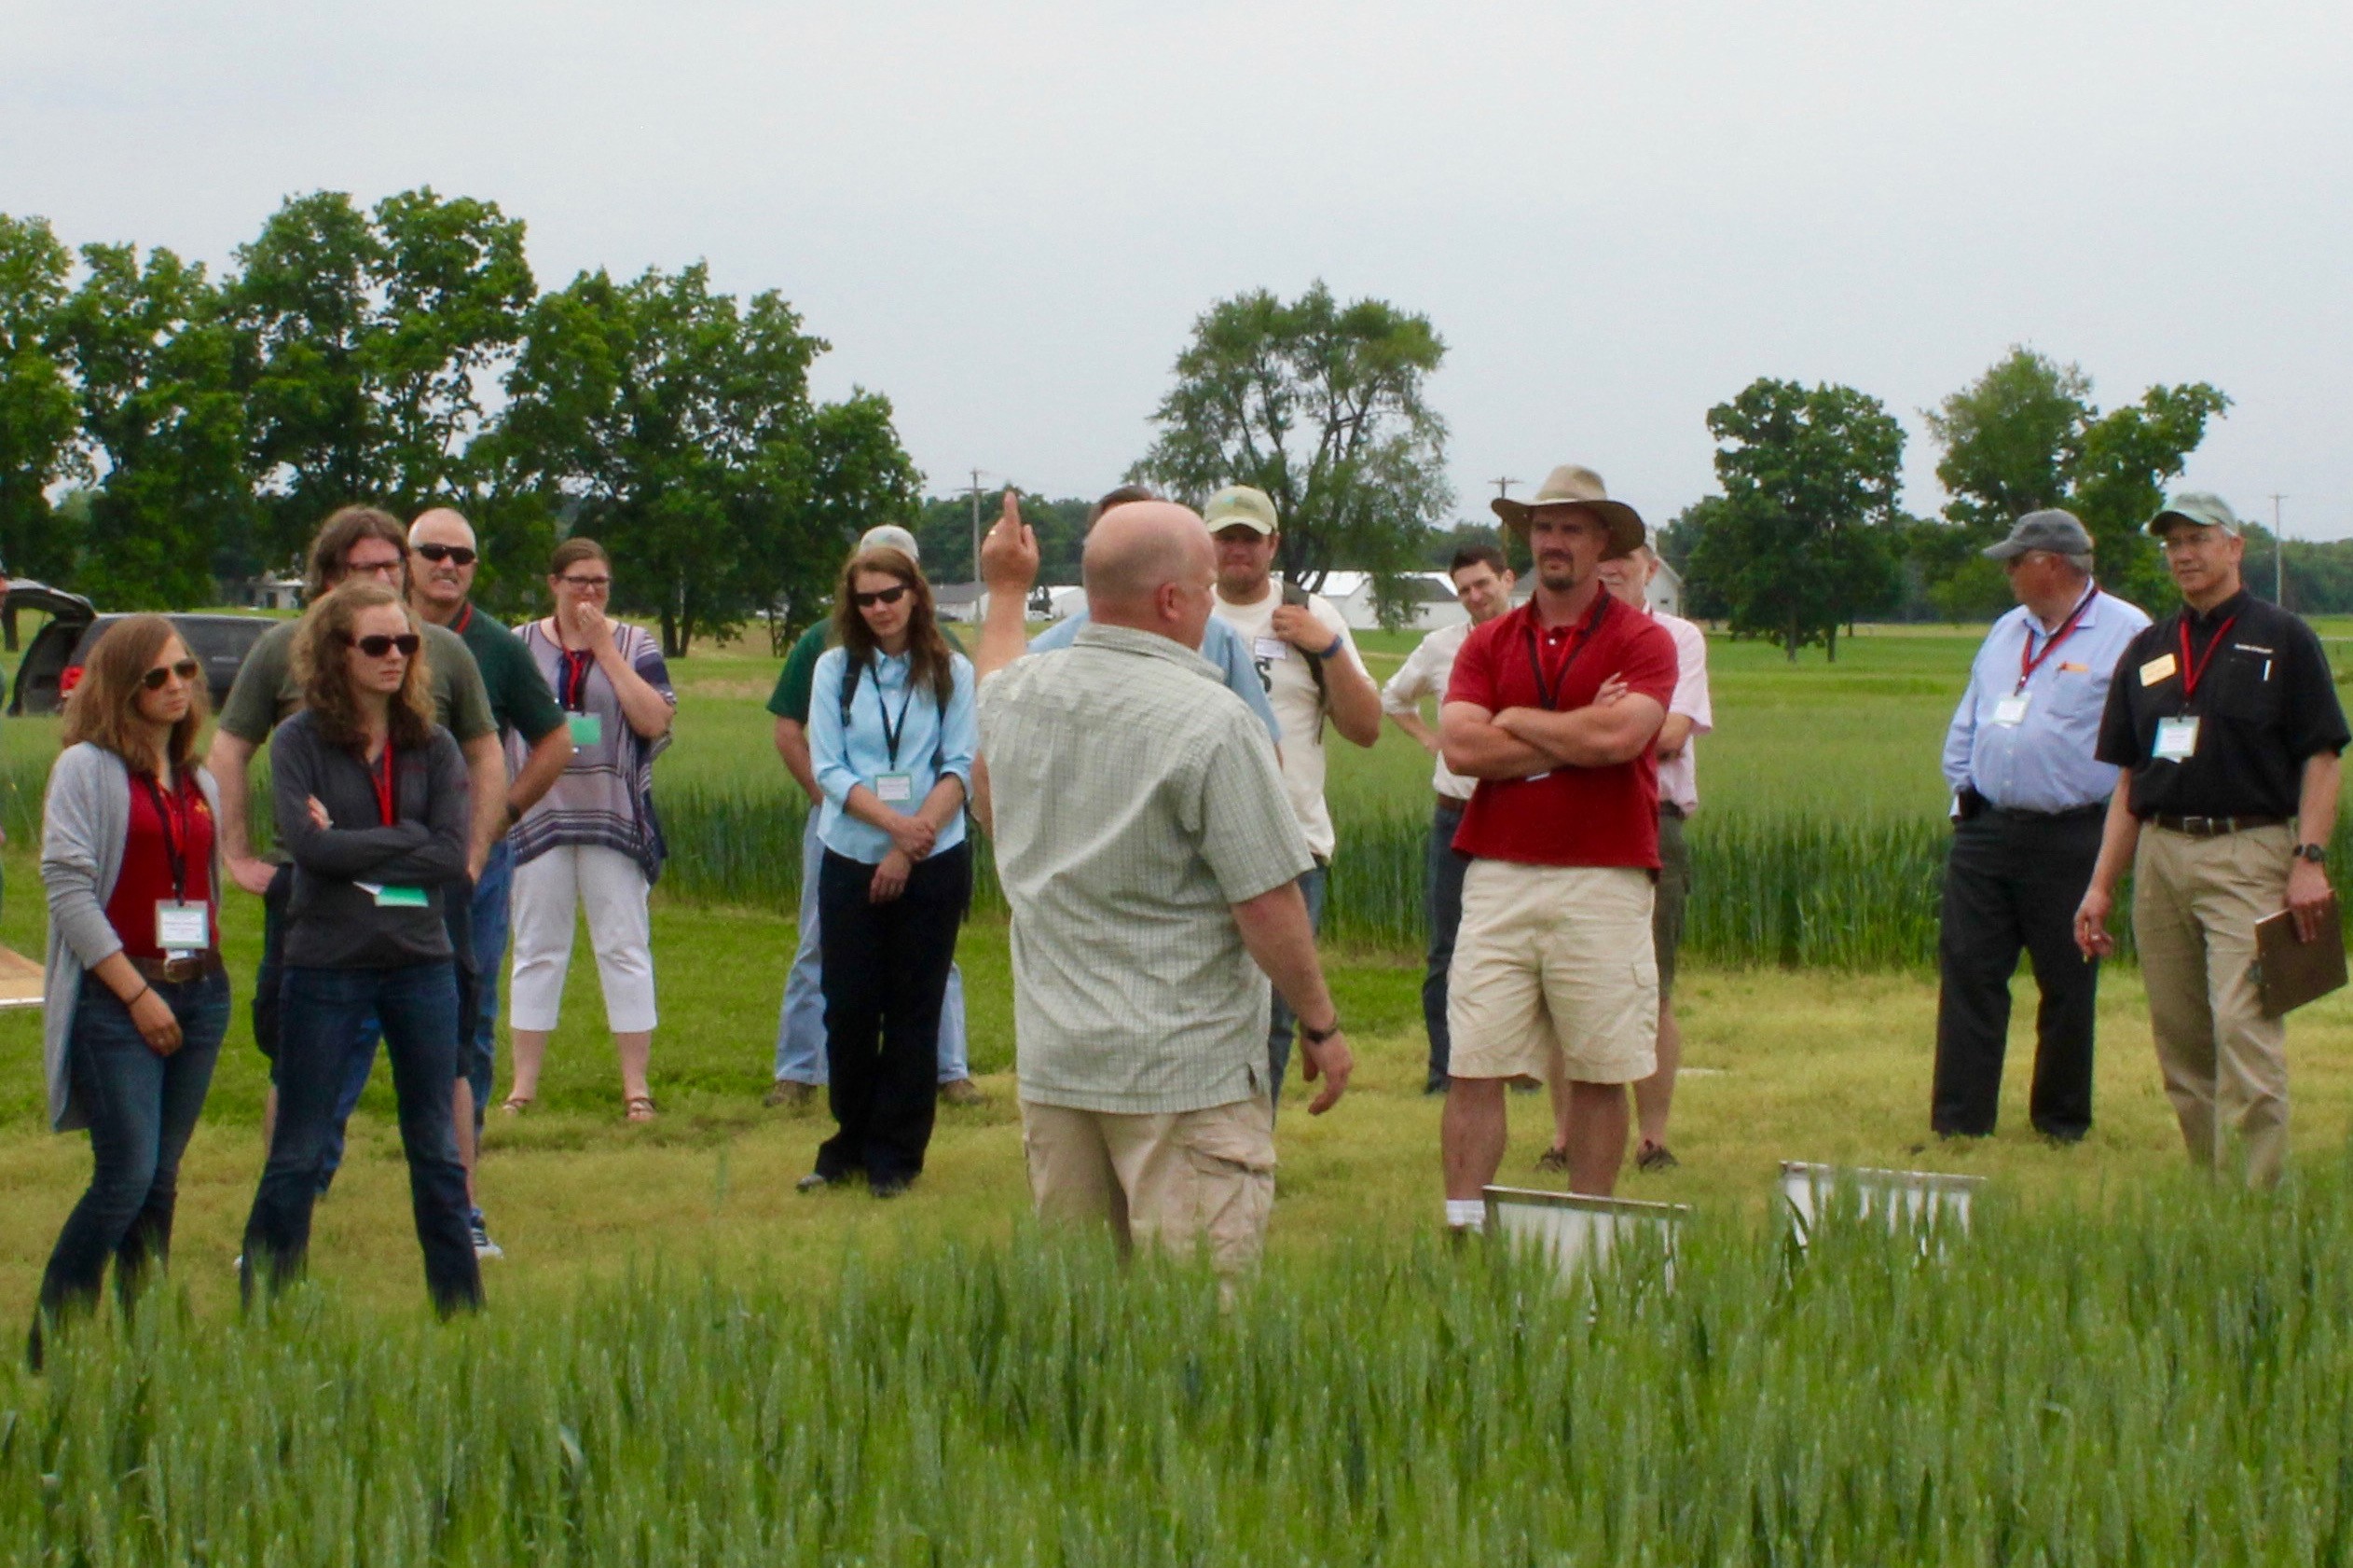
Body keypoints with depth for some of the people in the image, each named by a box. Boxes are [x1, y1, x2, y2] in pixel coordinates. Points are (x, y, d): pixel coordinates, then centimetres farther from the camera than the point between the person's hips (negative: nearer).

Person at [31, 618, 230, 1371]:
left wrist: (205, 981, 9)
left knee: (162, 1181, 6)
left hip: (199, 992, 6)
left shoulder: (199, 781, 16)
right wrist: (137, 994, -13)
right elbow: (68, 886, -10)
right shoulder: (87, 769, -3)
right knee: (127, 1178, -14)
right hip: (114, 998, -6)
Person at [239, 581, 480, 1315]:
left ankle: (463, 1309, 18)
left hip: (421, 963, 3)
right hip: (326, 967, -3)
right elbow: (308, 843, -18)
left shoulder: (432, 747, 4)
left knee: (438, 1152, 11)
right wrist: (409, 839, -12)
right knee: (296, 1156, 3)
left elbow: (454, 857, -9)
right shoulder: (300, 742, -4)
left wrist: (354, 849, -13)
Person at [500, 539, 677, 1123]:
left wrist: (604, 648, -10)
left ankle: (635, 1085, 3)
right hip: (540, 815, 1)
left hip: (615, 818, -1)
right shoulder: (521, 646, 7)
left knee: (625, 948, -1)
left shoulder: (635, 645, 4)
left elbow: (654, 720, -10)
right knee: (537, 949, 5)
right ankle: (523, 1083, 9)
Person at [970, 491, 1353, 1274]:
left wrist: (1006, 590, 49)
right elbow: (1269, 906, -17)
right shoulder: (1213, 723, -18)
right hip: (1185, 1072, -7)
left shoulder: (1015, 695, 4)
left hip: (1052, 1062, 7)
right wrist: (1322, 1026, -3)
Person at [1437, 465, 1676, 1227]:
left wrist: (1516, 720, -3)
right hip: (1500, 874, 2)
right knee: (1474, 1068, -3)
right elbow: (1460, 746, -3)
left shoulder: (1641, 641, 2)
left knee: (1599, 1073, 3)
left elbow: (1619, 735, -16)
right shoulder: (1489, 642, 12)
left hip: (1604, 884, -2)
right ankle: (1464, 1230, -1)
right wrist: (1575, 739, -7)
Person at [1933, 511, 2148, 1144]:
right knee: (1968, 974, -1)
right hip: (1984, 830, 6)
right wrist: (1963, 789, 14)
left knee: (2067, 986, 4)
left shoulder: (2127, 634, -5)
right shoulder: (2007, 632, 17)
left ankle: (2062, 1126, 15)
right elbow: (1966, 725, 25)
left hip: (2069, 844, -6)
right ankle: (1959, 1122, 0)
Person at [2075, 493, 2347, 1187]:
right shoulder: (2148, 650, 16)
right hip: (2161, 856, 6)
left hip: (2250, 853, -6)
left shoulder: (2283, 640, 1)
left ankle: (2255, 1194, -15)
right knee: (2179, 1040, 6)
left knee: (2243, 1027, -15)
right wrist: (2101, 885, 11)